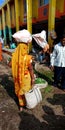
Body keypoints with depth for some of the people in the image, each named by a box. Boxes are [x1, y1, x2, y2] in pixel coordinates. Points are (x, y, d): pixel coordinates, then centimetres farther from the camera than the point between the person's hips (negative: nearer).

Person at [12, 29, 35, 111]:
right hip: (26, 78, -4)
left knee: (19, 90, 22)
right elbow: (31, 69, -18)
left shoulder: (14, 55, -13)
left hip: (18, 78, 4)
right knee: (26, 91, 19)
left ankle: (21, 105, 41)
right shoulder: (27, 57, -27)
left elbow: (14, 66, -3)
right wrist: (33, 78, -6)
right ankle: (26, 104, 42)